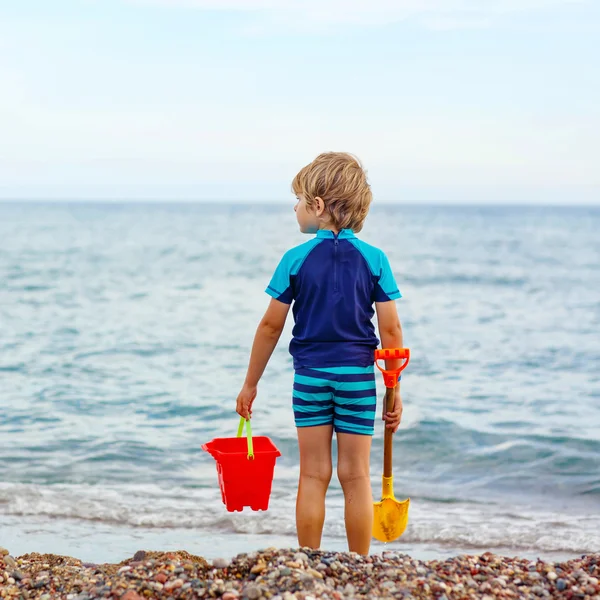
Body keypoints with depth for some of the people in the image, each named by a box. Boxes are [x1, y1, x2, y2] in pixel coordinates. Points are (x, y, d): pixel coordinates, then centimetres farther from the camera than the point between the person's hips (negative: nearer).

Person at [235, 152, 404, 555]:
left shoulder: (296, 260, -4)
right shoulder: (374, 259, -2)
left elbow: (271, 326, -1)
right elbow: (390, 330, -4)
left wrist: (251, 383, 9)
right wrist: (395, 391, 5)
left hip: (310, 374, 0)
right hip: (358, 375, 1)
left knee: (314, 475, 7)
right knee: (356, 477, 6)